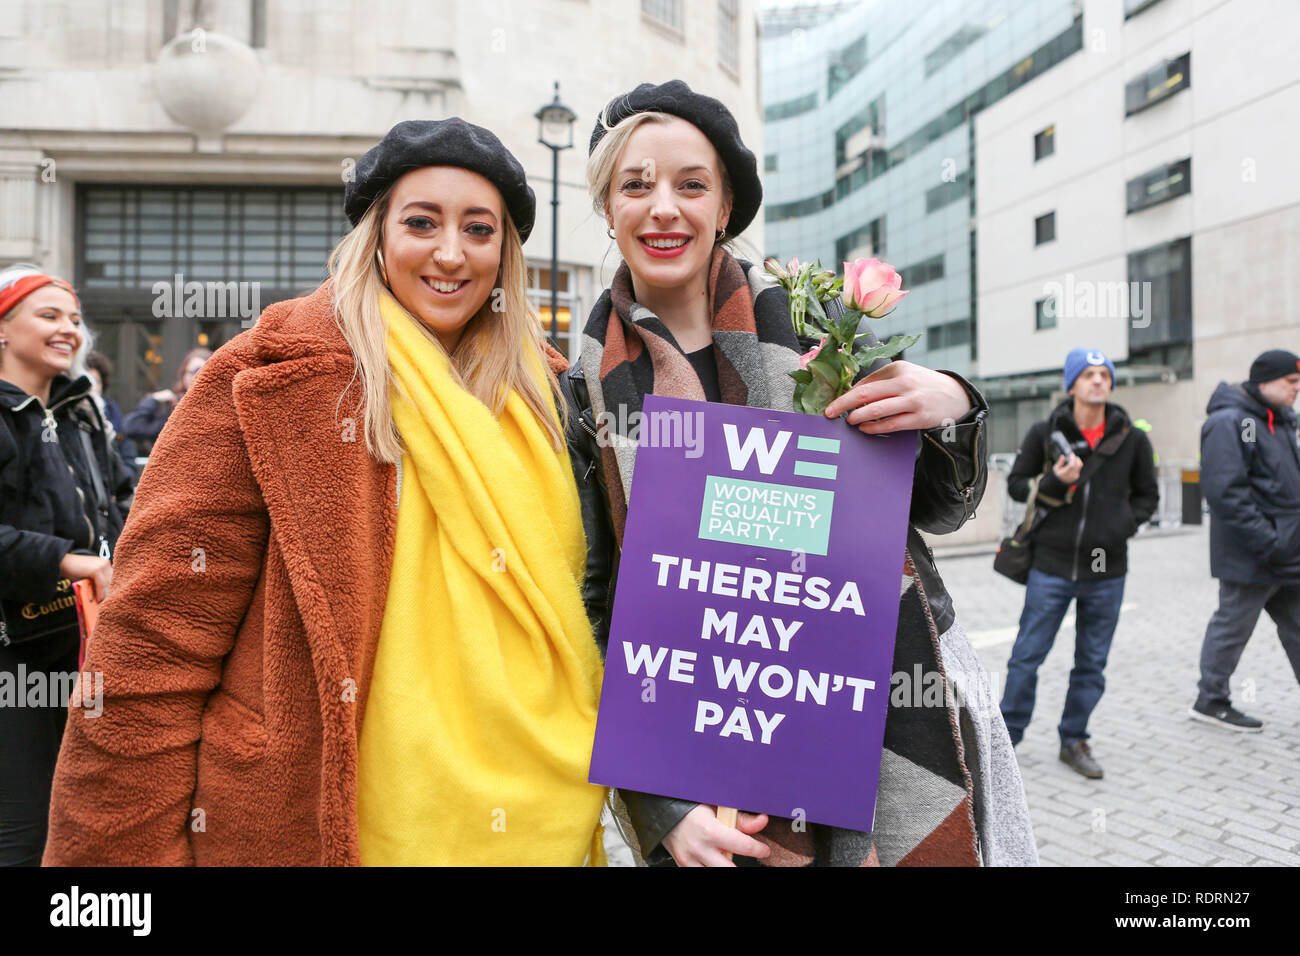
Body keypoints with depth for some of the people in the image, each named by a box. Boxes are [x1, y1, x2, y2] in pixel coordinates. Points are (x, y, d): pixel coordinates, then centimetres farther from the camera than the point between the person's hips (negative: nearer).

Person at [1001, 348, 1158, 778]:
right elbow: (1015, 483, 5)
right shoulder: (1045, 433, -2)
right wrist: (1053, 482, -14)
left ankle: (1074, 740, 27)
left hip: (1107, 571, 2)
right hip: (1052, 566, -2)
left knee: (1092, 663, 11)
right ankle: (1008, 735, 17)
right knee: (1027, 655, 2)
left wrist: (1126, 522, -2)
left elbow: (1147, 495, 16)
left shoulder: (1132, 439, 4)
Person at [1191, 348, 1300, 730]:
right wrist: (1267, 542, -24)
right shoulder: (1229, 423, -17)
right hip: (1251, 556, -10)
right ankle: (1211, 700, 16)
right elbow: (1225, 491, -24)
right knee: (1233, 626, 2)